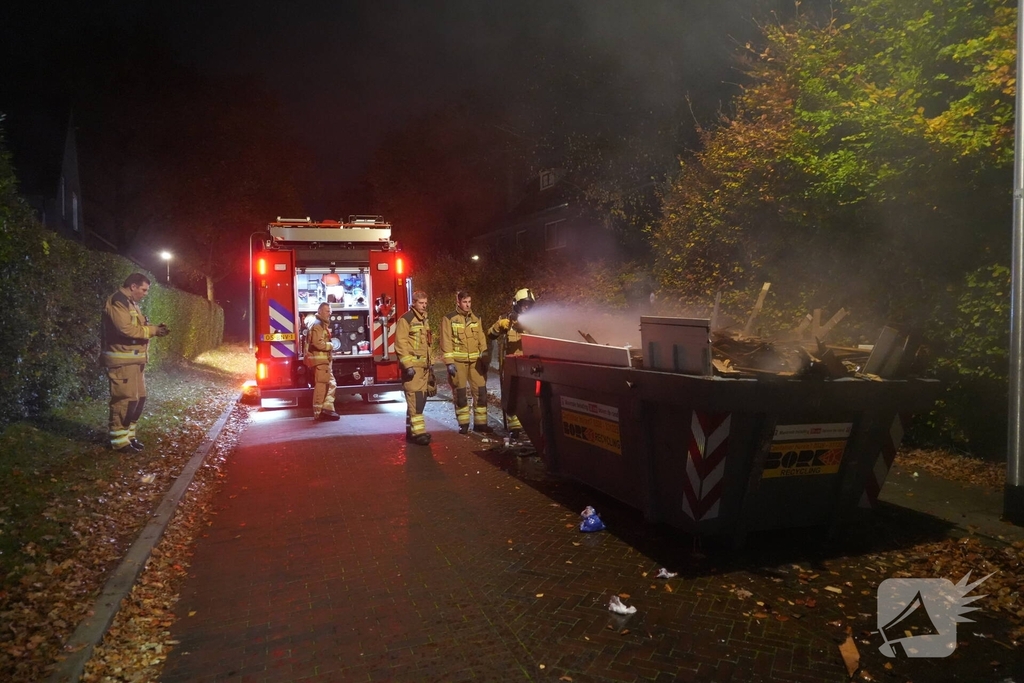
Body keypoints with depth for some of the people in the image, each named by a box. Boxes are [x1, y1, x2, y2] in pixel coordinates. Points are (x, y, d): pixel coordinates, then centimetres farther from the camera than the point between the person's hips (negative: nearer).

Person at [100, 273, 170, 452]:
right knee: (125, 400, -8)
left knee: (139, 398, 13)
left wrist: (154, 328, 2)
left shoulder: (131, 303, 18)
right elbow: (126, 329, -24)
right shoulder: (118, 302, -14)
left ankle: (128, 435, 23)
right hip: (122, 361, -10)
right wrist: (153, 330, -17)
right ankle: (119, 441, 0)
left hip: (134, 360, 10)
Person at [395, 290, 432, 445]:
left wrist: (429, 363, 22)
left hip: (423, 366, 9)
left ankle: (412, 430, 21)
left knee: (421, 398, 12)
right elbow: (401, 344, -17)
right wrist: (408, 365, -22)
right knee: (415, 399, -12)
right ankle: (418, 432, -12)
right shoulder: (405, 319, -11)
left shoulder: (424, 319, 16)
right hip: (412, 366, -9)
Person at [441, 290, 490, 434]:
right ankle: (463, 424, 13)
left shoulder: (476, 319, 11)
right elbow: (446, 342, -6)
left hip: (475, 361, 4)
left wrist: (484, 360, 6)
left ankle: (480, 423, 10)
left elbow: (482, 340, 12)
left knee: (480, 391, 1)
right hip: (458, 361, -4)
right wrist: (449, 362, -13)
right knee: (460, 393, 3)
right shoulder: (449, 319, -3)